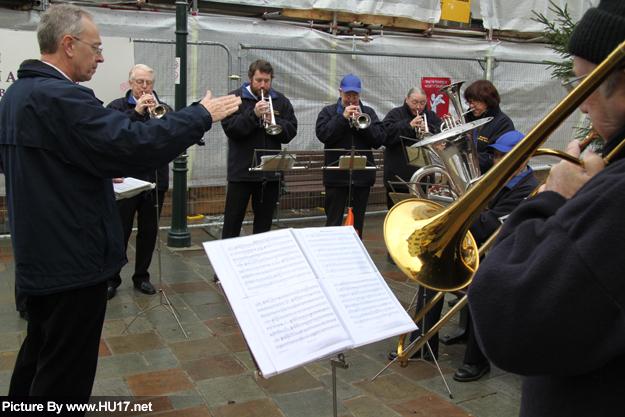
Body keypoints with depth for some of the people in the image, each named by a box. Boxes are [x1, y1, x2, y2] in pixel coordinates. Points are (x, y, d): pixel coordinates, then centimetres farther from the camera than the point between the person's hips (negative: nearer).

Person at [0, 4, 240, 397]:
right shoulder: (60, 97, -23)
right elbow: (136, 143, -30)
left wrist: (93, 172, 18)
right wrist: (202, 115, -19)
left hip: (37, 257, 10)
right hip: (74, 262, -10)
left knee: (38, 357, 25)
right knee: (65, 376, 4)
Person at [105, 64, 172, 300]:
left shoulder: (163, 108, 10)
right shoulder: (117, 107, 3)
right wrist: (137, 112, -20)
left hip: (155, 180, 3)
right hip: (125, 179, -3)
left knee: (149, 231, 10)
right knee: (120, 232, 2)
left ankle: (142, 277, 24)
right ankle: (112, 279, 15)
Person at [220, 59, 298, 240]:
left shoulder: (281, 101, 10)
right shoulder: (235, 98, 0)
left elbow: (291, 131, 2)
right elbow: (230, 128, -14)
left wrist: (274, 122, -15)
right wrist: (253, 115, -22)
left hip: (270, 172, 3)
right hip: (241, 171, -3)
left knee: (264, 219, 12)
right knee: (233, 219, 2)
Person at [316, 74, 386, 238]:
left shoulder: (368, 112, 10)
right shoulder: (328, 112, 6)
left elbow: (379, 139, -2)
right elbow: (322, 135, -12)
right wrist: (343, 117, -15)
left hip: (362, 174, 2)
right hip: (336, 175, -2)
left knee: (358, 222, 11)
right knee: (333, 221, 2)